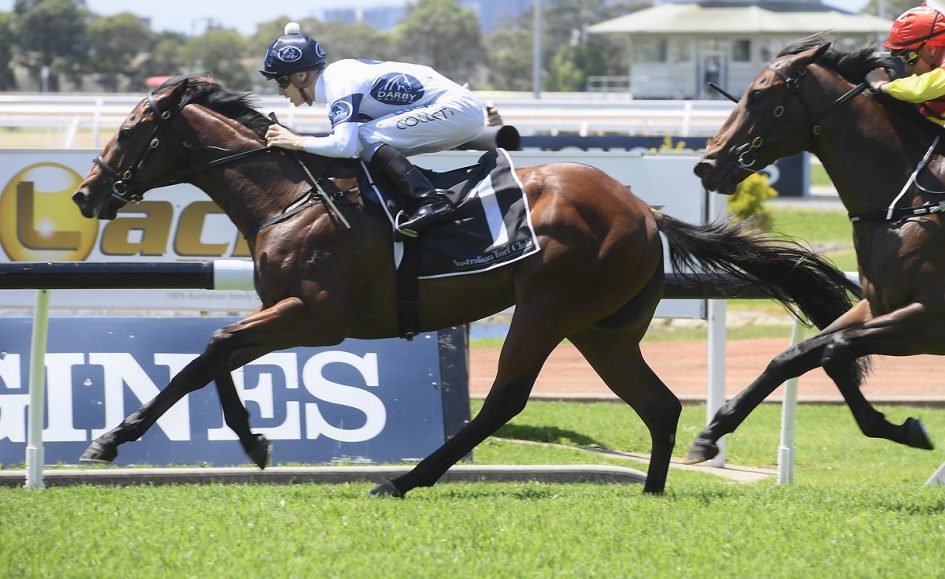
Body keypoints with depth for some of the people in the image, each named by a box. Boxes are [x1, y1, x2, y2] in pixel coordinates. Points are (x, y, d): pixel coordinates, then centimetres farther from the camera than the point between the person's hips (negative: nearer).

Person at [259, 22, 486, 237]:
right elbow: (344, 143, 20)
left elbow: (345, 145, -29)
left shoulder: (339, 83, -17)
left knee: (363, 138, -19)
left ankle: (430, 201, -25)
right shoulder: (336, 75, 12)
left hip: (458, 110, -10)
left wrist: (297, 142, -18)